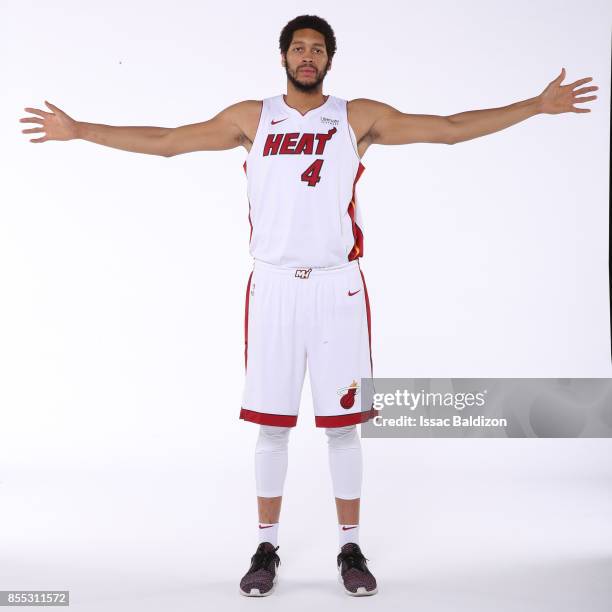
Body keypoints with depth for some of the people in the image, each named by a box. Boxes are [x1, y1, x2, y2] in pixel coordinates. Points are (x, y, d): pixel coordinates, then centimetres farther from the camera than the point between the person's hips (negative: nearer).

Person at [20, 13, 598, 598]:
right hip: (273, 287, 1)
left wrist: (537, 105, 0)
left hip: (337, 289, 0)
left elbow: (450, 128, 4)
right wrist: (78, 129, 8)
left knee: (342, 424, 5)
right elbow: (164, 140, 10)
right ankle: (267, 548, 21)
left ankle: (350, 549, 20)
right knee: (271, 425, 6)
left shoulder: (359, 117, 5)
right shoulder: (251, 117, 7)